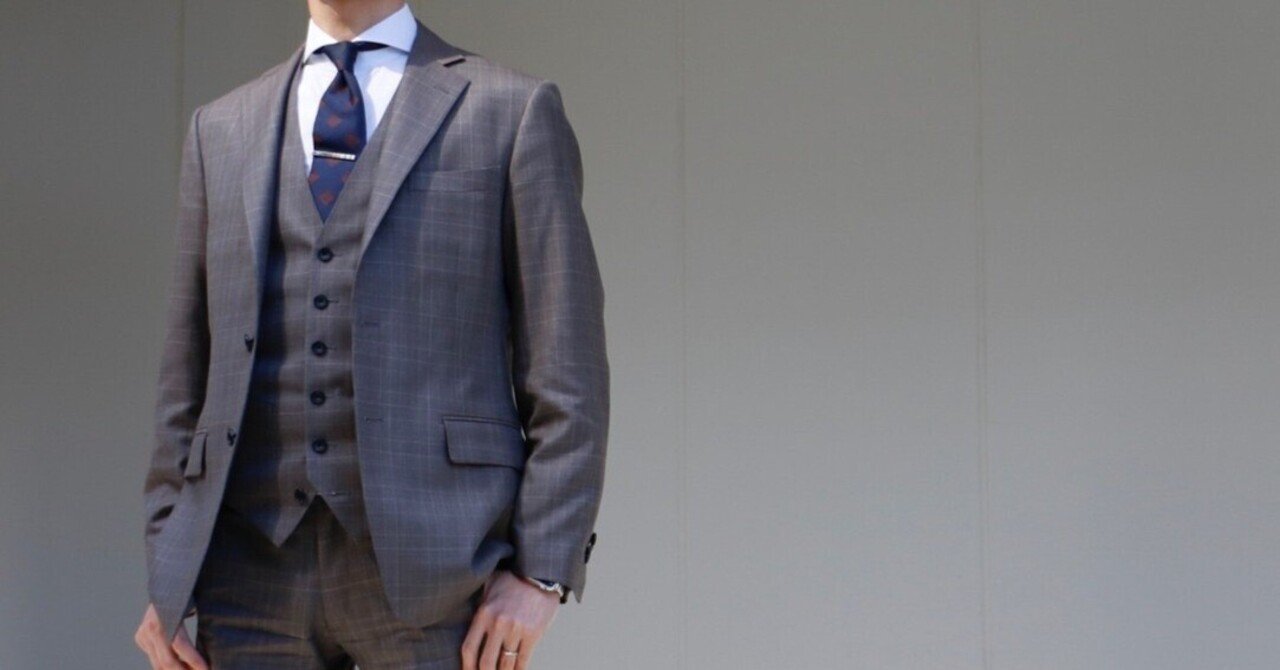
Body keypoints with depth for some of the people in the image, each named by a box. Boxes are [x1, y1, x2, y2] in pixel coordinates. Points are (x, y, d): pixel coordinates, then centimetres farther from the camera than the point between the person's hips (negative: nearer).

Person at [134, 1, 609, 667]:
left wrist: (542, 572, -9)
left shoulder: (515, 110, 4)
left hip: (433, 558, -3)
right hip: (252, 566, 4)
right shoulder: (221, 129, 17)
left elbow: (567, 369, -1)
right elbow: (187, 373, 16)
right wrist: (168, 578, 9)